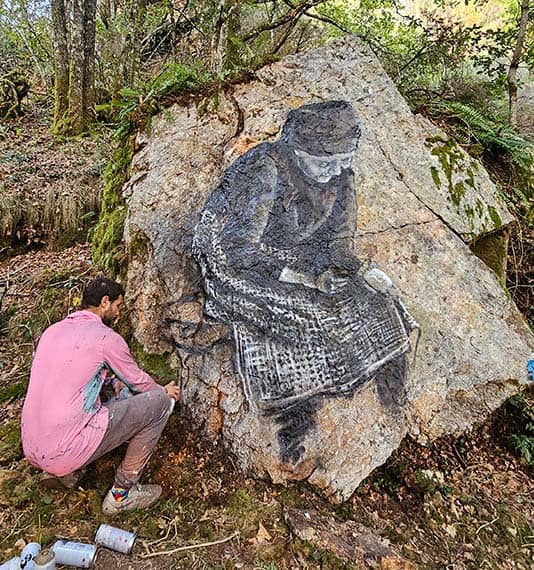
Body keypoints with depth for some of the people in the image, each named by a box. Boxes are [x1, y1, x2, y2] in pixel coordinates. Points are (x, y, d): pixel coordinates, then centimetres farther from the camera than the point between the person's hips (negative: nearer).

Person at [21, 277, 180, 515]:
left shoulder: (53, 331, 11)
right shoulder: (106, 337, -11)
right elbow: (138, 380, 4)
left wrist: (115, 382, 27)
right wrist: (164, 391, 23)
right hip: (66, 451, -8)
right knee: (160, 401, -4)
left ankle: (60, 470, 18)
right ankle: (122, 493, 5)